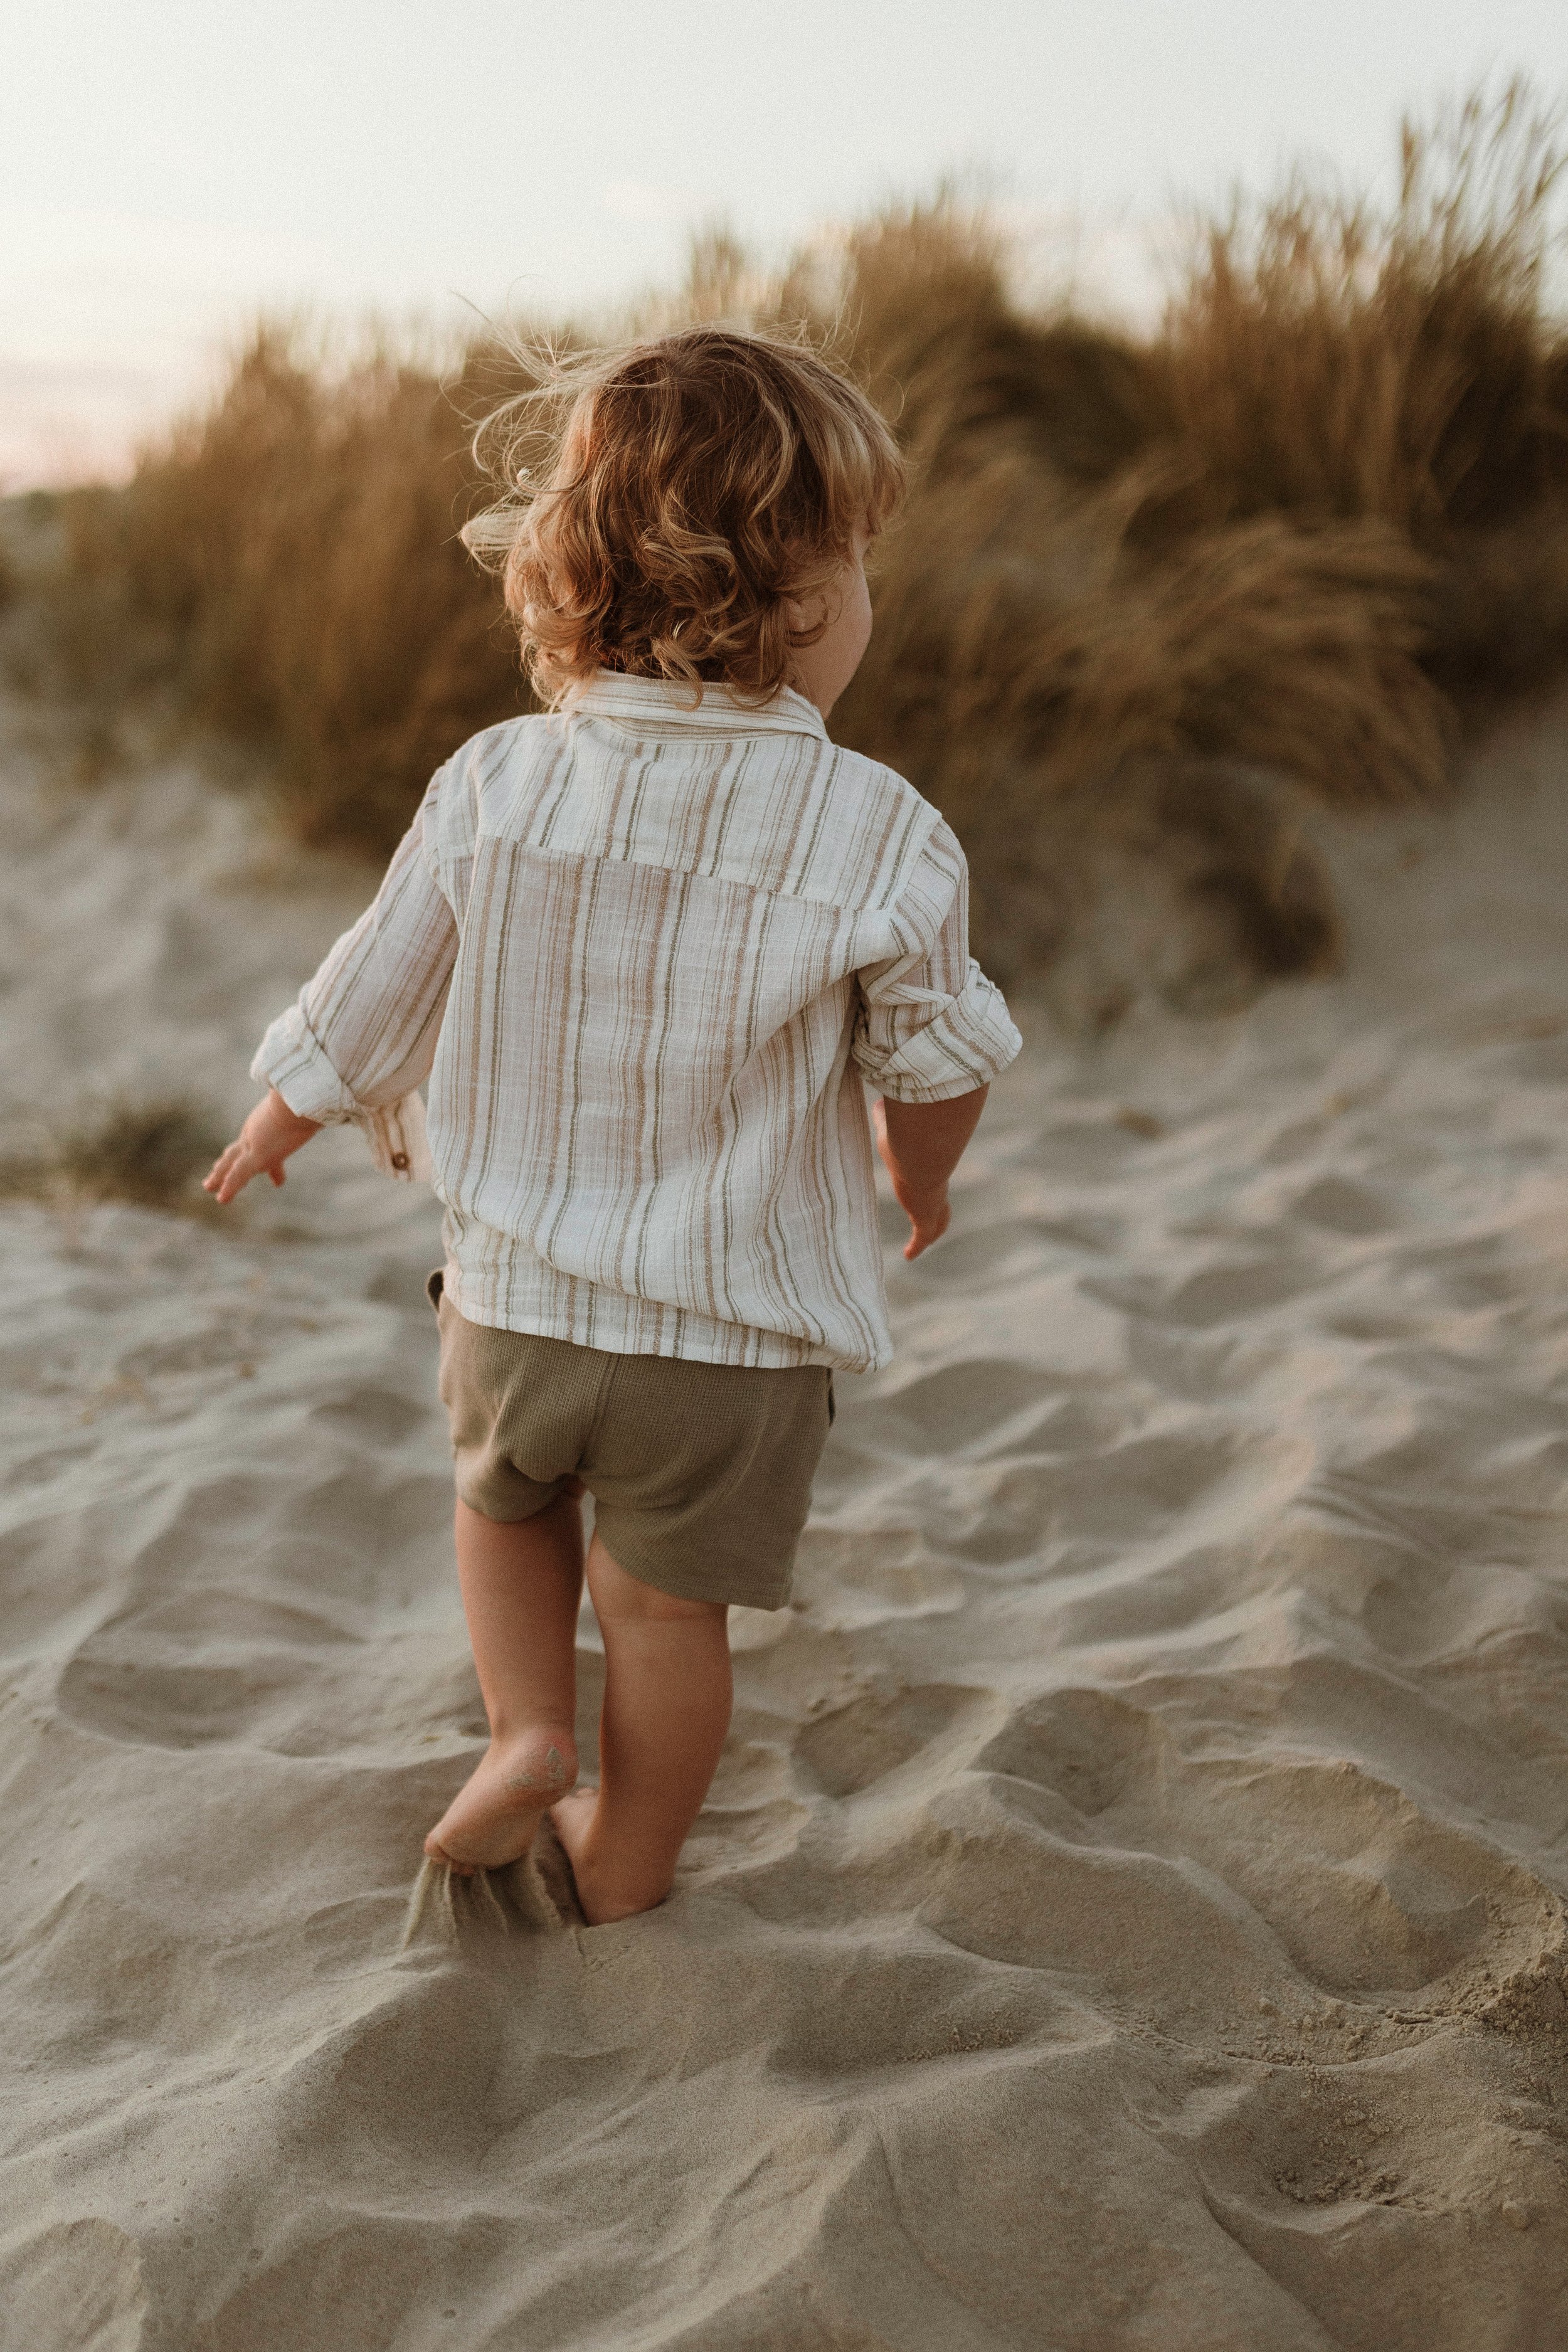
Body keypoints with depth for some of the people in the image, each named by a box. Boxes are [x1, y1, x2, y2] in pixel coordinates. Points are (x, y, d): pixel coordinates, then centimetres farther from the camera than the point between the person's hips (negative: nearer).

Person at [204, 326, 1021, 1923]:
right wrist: (920, 1176, 19)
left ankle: (527, 1728, 20)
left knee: (506, 1498, 32)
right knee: (668, 1603, 17)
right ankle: (623, 1874, 32)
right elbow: (936, 1071, -4)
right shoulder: (880, 837, -16)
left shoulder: (492, 788, -10)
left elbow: (364, 1018, -1)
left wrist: (276, 1124, 21)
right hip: (737, 1326, -2)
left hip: (514, 1295, 2)